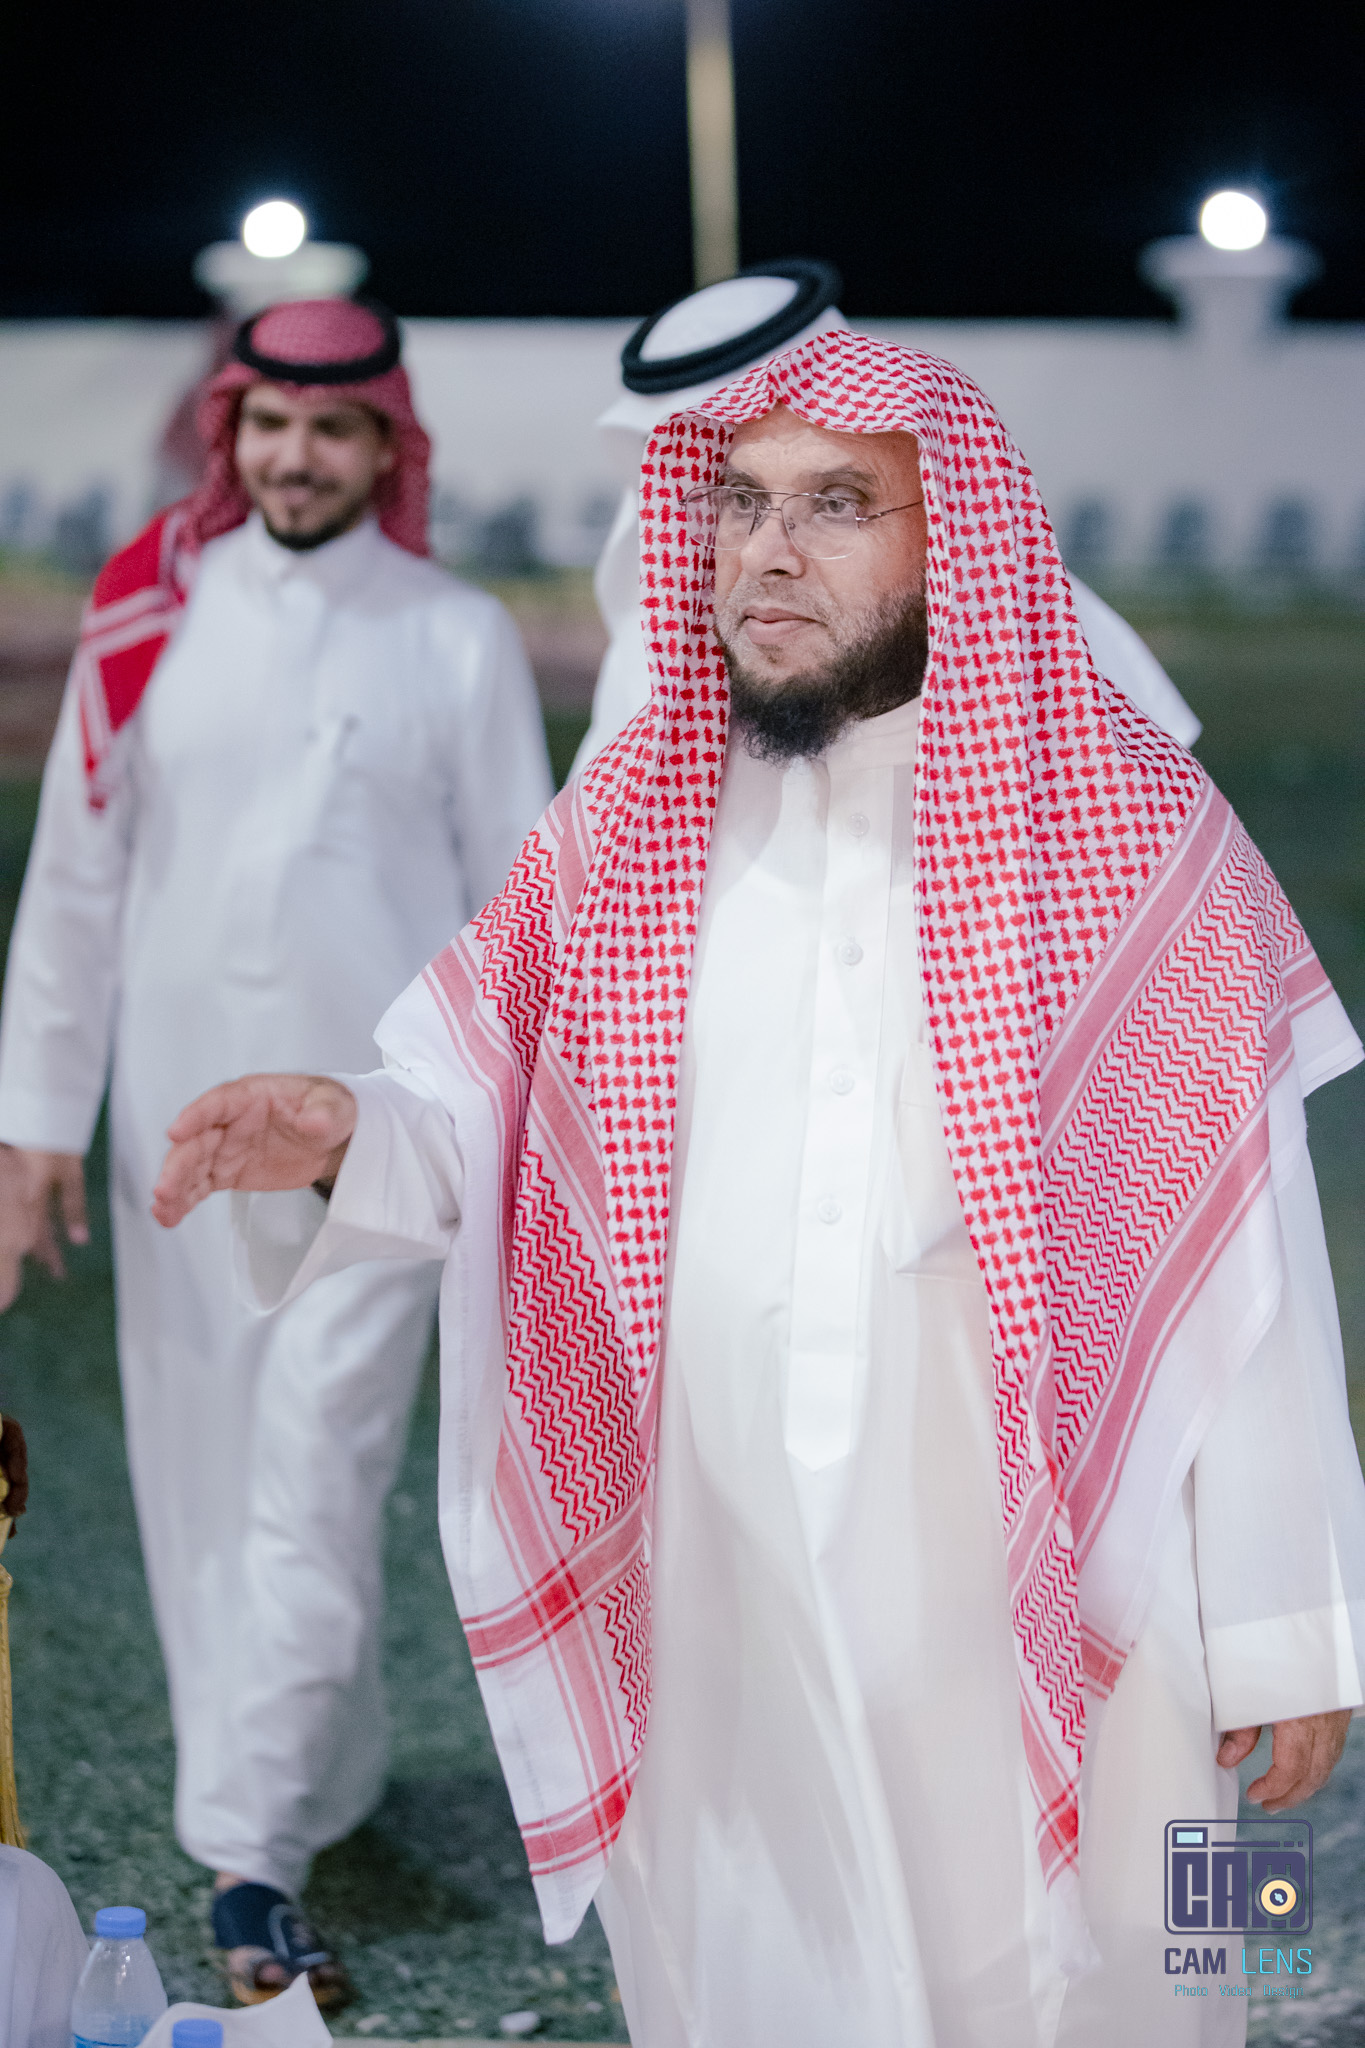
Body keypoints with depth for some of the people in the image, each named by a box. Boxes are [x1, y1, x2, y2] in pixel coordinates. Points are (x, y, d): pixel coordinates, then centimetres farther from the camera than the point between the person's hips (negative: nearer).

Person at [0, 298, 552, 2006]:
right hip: (178, 1117, 3)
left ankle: (252, 1857, -7)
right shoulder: (146, 621, 4)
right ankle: (323, 1775, 26)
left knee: (315, 1481, -9)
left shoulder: (459, 640, 1)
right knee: (204, 1470, 9)